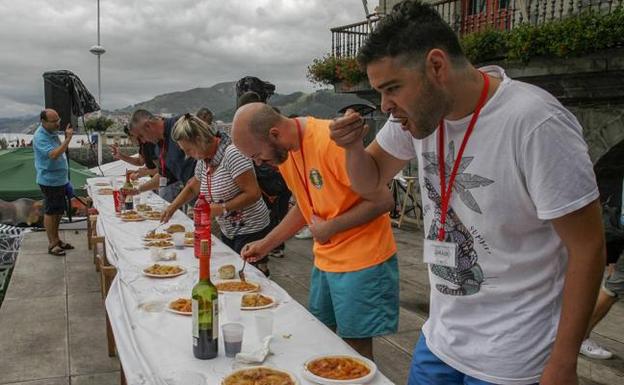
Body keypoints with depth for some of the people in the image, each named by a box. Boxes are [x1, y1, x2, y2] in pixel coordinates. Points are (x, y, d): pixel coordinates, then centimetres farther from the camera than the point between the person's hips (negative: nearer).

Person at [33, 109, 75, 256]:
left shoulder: (52, 132, 7)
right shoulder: (40, 137, -20)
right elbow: (53, 154, -33)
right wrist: (68, 138, -33)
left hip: (60, 180, 9)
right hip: (49, 181, -9)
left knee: (59, 211, 17)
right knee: (50, 212, 2)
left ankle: (56, 239, 31)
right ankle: (52, 244, 12)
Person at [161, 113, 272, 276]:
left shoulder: (232, 154, -21)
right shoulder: (203, 160, 5)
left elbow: (253, 194, -24)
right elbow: (192, 187, 24)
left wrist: (222, 208, -23)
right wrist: (172, 207, 14)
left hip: (251, 231, -8)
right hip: (228, 231, 8)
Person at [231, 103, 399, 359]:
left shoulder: (331, 141, -23)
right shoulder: (284, 152, 2)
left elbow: (382, 201, -20)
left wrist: (329, 228, -16)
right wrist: (265, 245, 11)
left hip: (361, 261, -8)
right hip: (325, 259, 8)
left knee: (356, 348, 2)